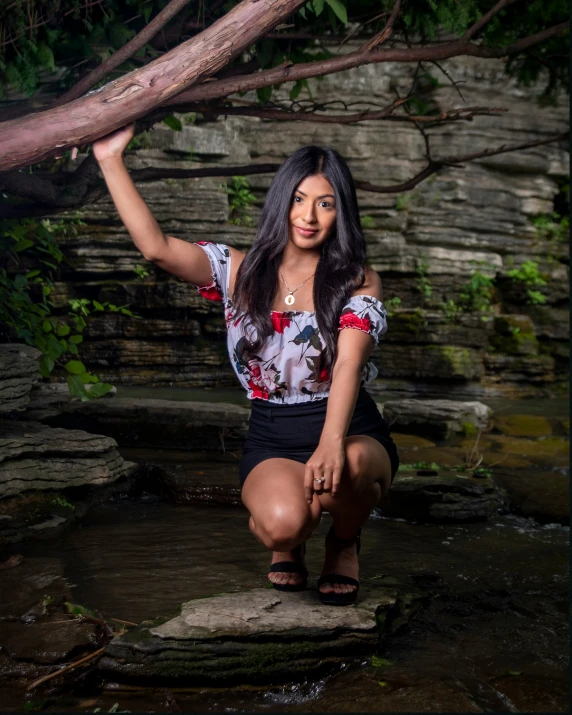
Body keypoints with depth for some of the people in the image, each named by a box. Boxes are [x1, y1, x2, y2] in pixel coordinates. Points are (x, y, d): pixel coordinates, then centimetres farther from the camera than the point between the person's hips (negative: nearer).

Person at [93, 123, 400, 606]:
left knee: (341, 473, -38)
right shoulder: (241, 271, 2)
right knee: (283, 522, -33)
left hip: (351, 432, 0)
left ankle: (344, 543, 0)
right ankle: (289, 546, 9)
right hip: (272, 439, 1)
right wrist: (111, 160, -17)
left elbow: (349, 363, -22)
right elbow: (156, 247, -13)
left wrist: (331, 444, -39)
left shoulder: (358, 281, -4)